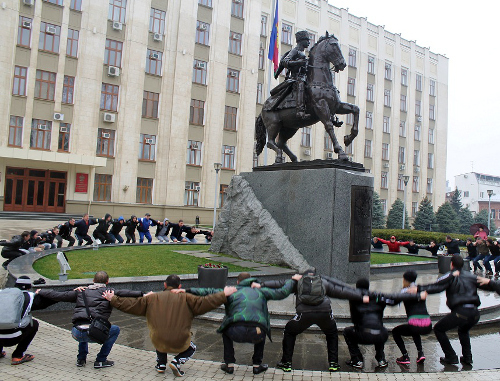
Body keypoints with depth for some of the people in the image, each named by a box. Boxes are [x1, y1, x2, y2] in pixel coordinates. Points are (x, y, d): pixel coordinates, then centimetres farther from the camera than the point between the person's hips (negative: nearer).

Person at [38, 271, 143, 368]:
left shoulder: (81, 292, 20)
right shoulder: (109, 292, 9)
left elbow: (58, 295, 26)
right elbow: (124, 293, -8)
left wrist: (40, 292, 39)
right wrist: (142, 294, -9)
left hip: (76, 333, 5)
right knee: (115, 329, 21)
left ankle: (81, 359, 34)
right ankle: (100, 361, 16)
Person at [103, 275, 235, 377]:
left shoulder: (152, 298, 7)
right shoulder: (185, 298, 1)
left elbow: (131, 305, 9)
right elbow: (203, 303, -6)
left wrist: (113, 299, 21)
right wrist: (223, 295, 0)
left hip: (159, 343, 3)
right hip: (180, 343, -2)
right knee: (192, 348, 29)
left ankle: (161, 364, 29)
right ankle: (177, 362, 5)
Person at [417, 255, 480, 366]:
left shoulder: (451, 276, 3)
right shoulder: (471, 276, 19)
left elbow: (436, 287, -11)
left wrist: (419, 289, -12)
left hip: (460, 312, -7)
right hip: (475, 313, 7)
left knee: (438, 329, 14)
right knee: (463, 330, 37)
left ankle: (451, 357, 11)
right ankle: (467, 357, 28)